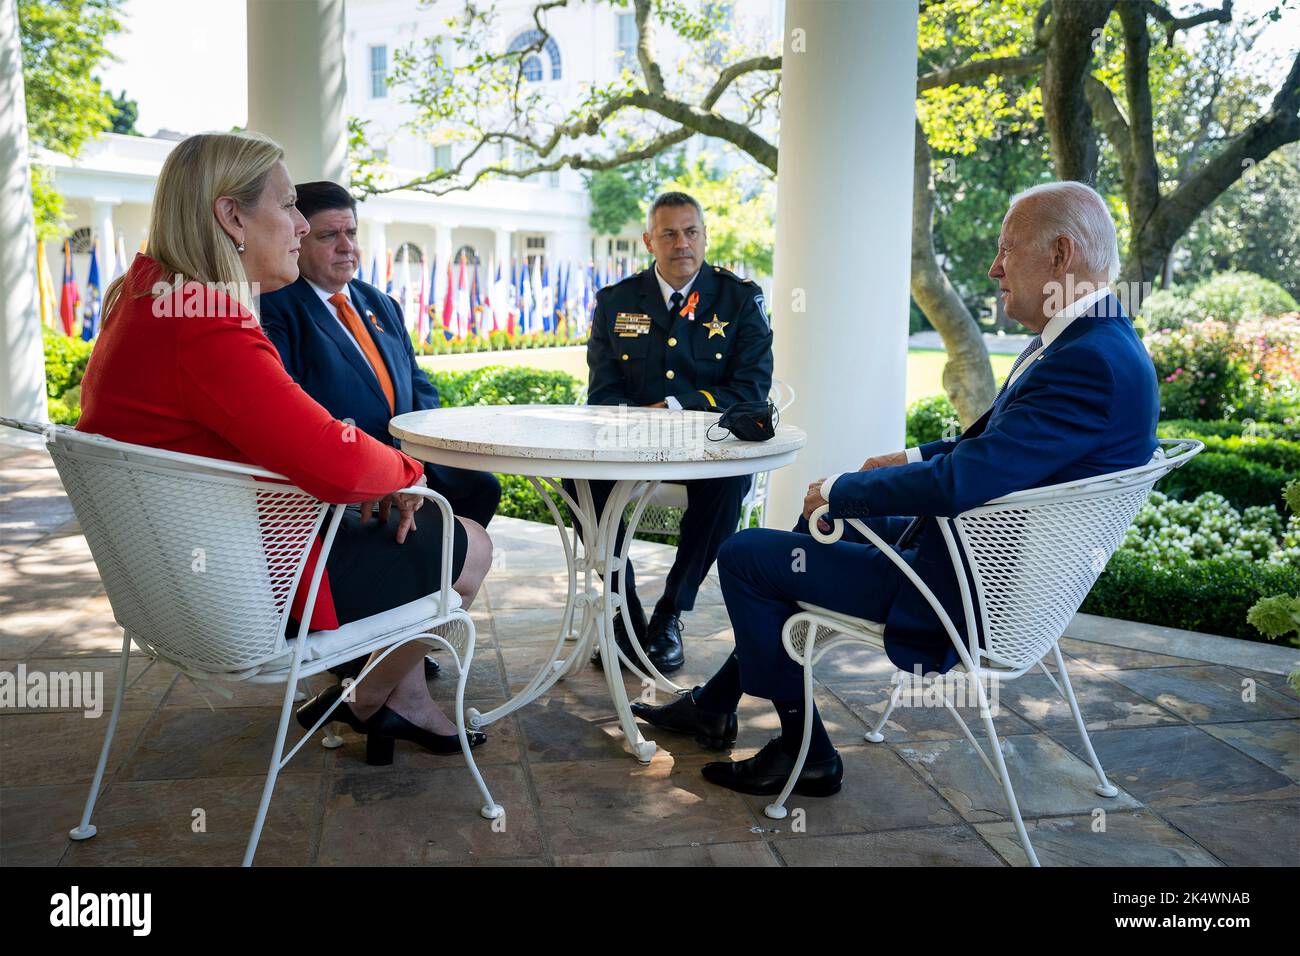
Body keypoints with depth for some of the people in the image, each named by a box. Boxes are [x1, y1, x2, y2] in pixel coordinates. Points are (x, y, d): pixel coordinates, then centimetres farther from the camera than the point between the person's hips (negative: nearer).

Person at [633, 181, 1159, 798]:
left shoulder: (1094, 364, -27)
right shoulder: (1086, 338, 7)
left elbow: (958, 483, -32)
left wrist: (840, 491, -19)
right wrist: (916, 458, 8)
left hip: (965, 590, -11)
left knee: (743, 556, -5)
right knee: (815, 530, 24)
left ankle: (804, 751, 11)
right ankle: (713, 706, 31)